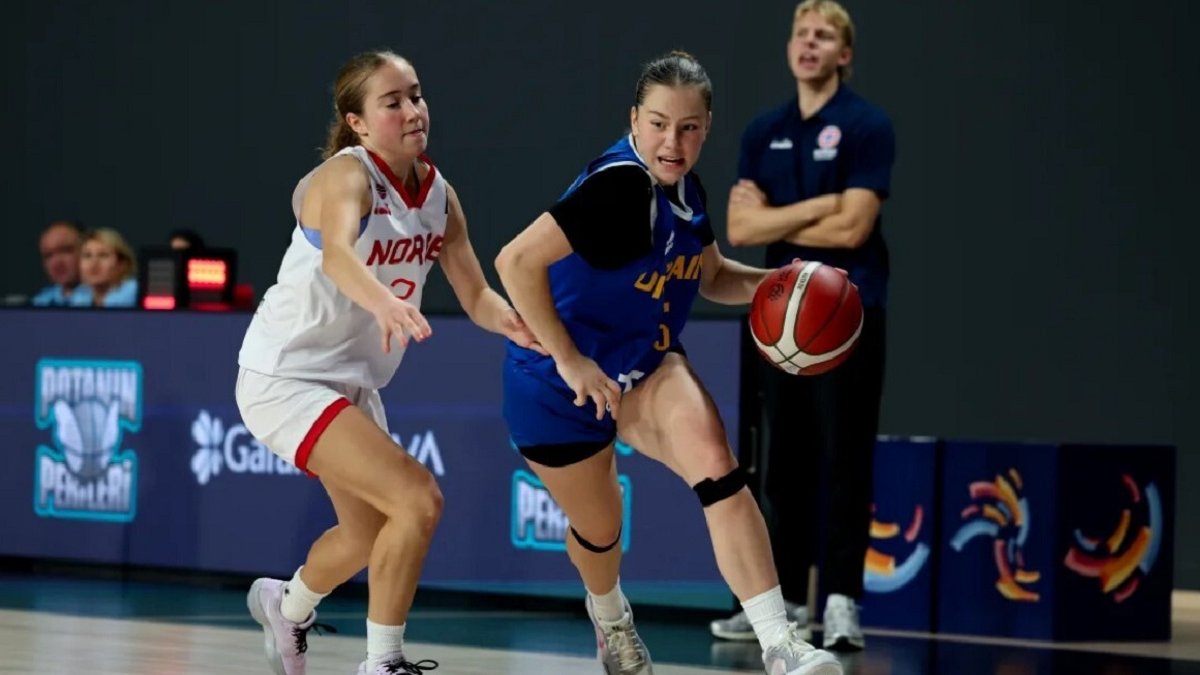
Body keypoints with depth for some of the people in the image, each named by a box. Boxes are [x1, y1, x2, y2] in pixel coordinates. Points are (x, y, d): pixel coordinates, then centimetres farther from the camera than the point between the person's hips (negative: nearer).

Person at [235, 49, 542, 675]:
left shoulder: (439, 194, -1)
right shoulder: (347, 176, -23)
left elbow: (475, 295, -1)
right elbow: (337, 254, -44)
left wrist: (513, 324, -23)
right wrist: (383, 302, -64)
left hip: (354, 383, 9)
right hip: (285, 377, -9)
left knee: (370, 533, 26)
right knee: (418, 499, -23)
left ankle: (287, 604, 55)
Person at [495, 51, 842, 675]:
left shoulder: (685, 191, -3)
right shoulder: (618, 184, -28)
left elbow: (711, 277, 16)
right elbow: (517, 261, -36)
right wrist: (568, 359, -31)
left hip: (644, 368, 6)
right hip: (559, 387, -5)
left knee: (715, 466, -23)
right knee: (599, 530, 14)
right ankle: (608, 615, 52)